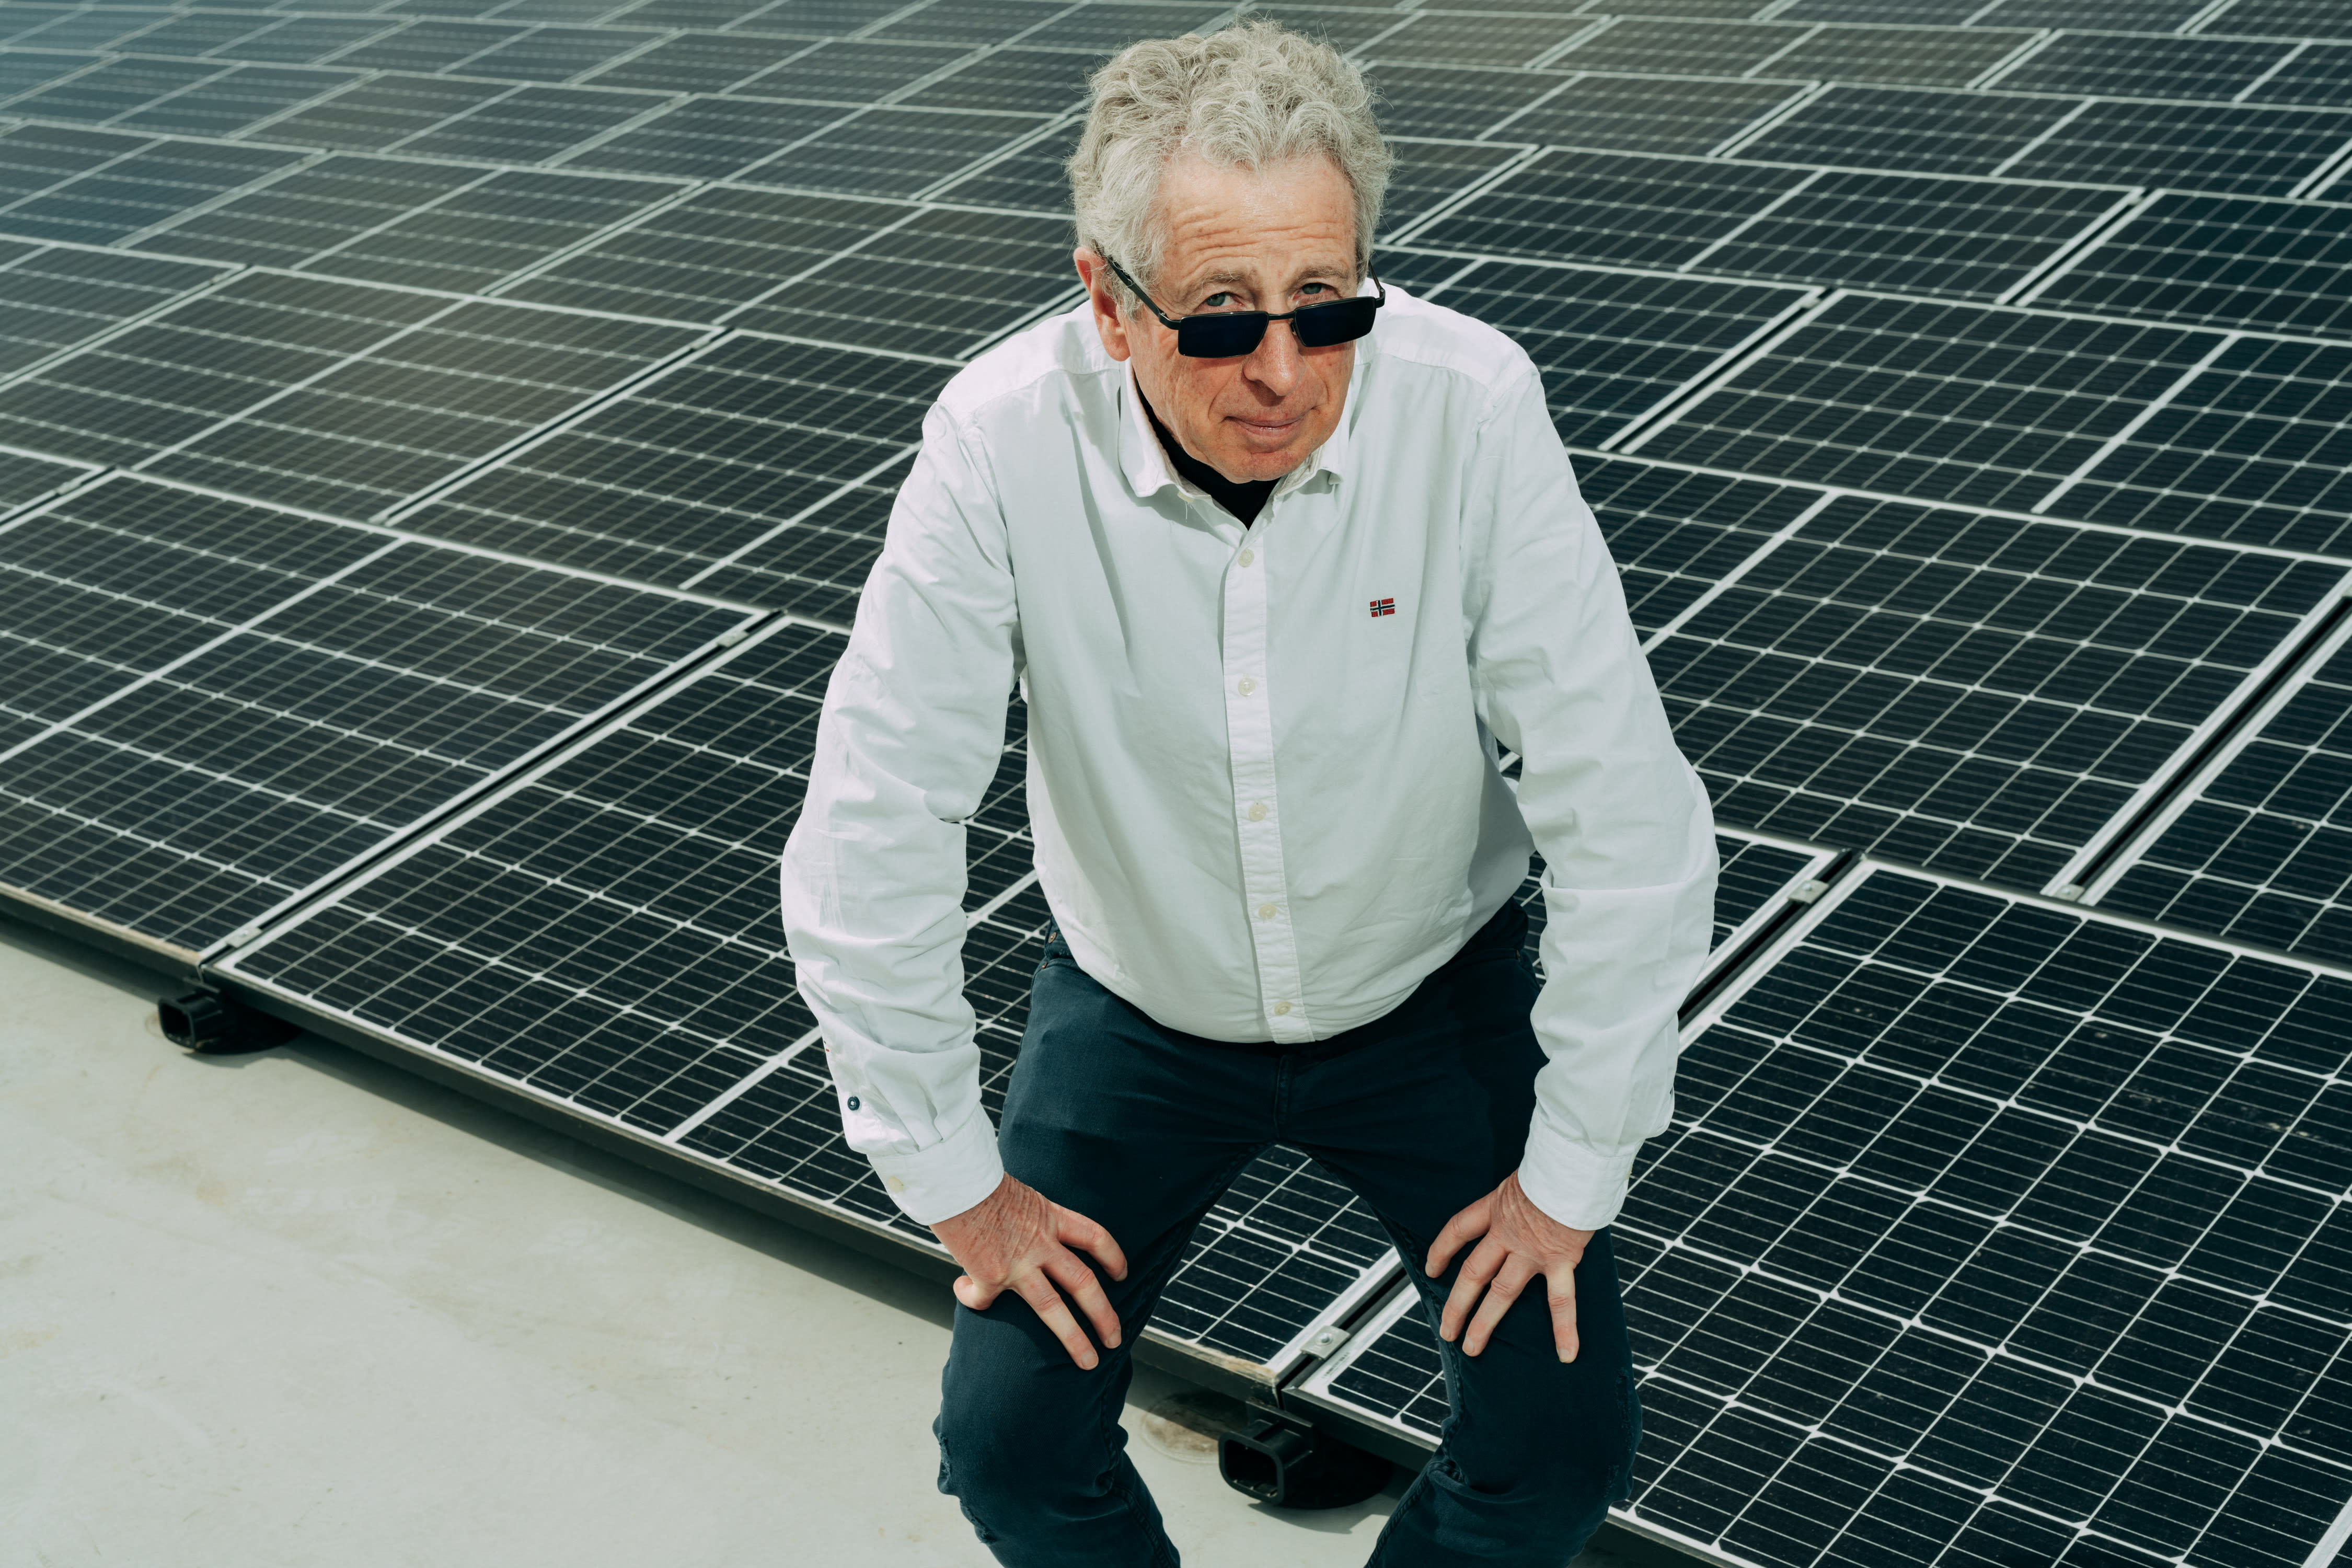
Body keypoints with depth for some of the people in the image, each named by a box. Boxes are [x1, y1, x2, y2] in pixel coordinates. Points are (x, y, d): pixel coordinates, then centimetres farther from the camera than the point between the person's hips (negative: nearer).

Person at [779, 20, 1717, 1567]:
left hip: (1429, 994, 0)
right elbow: (870, 845, -19)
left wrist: (1573, 1171, -16)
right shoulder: (1007, 442, -27)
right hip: (1141, 1012, 0)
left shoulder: (1469, 409, -28)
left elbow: (1630, 818, -21)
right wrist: (956, 1181, -12)